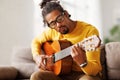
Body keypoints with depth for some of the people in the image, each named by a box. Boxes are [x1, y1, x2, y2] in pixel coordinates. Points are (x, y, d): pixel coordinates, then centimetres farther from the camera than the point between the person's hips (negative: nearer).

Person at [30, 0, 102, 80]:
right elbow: (36, 41, 21)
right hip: (63, 73, 5)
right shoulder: (52, 31, 0)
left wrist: (82, 62, -44)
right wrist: (37, 56, 1)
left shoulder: (89, 31, -18)